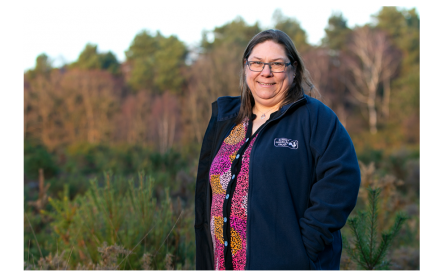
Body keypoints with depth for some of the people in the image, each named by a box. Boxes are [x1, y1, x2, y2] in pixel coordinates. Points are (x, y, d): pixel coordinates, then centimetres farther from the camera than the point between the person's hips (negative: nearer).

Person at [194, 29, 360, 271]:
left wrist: (305, 245, -20)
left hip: (288, 262, -5)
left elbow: (341, 181, -15)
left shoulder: (315, 118, -5)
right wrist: (204, 261, 9)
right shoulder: (225, 121, 11)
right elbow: (206, 195, 15)